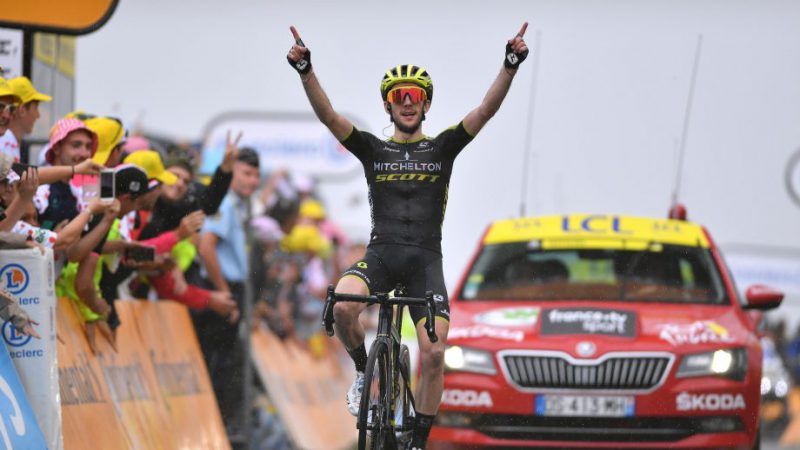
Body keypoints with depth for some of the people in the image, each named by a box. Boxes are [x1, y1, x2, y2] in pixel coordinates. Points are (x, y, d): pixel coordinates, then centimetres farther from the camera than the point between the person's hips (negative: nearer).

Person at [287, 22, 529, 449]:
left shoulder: (442, 148, 10)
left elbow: (486, 110, -3)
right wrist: (306, 71, -20)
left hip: (425, 260, 0)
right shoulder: (373, 149, 10)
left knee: (434, 354, -12)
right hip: (381, 254, 0)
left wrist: (510, 66, -19)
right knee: (343, 306, -31)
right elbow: (328, 116, -4)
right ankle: (363, 371, -1)